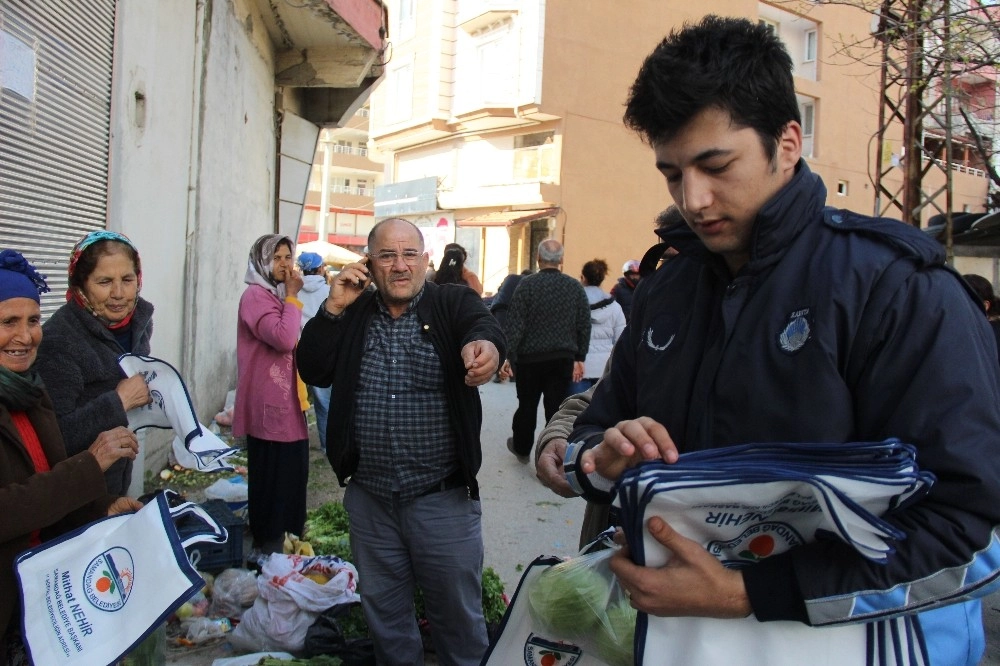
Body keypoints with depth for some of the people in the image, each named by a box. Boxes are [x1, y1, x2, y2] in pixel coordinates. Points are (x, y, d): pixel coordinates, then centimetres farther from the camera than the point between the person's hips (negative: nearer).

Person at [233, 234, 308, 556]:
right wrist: (293, 296, -18)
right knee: (272, 480, -3)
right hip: (269, 407, -10)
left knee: (289, 476, 16)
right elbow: (284, 338, -27)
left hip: (286, 403, 10)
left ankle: (275, 545, 29)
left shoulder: (276, 295, 17)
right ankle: (266, 550, 8)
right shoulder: (255, 296, -13)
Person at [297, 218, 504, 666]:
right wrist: (333, 309, -14)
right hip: (368, 498, 3)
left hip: (444, 498, -3)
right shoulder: (352, 313, 5)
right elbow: (314, 372, -2)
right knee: (385, 615, 21)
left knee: (459, 615, 12)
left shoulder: (453, 303, -5)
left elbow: (485, 329, -26)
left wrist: (483, 346, -50)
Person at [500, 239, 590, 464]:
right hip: (564, 359, 2)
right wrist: (579, 358, 11)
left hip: (530, 358, -1)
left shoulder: (527, 285, -9)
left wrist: (508, 357, -9)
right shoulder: (575, 287, 0)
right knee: (556, 409, 5)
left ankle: (522, 448, 35)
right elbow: (584, 326, 3)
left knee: (527, 405, 16)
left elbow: (514, 325, -12)